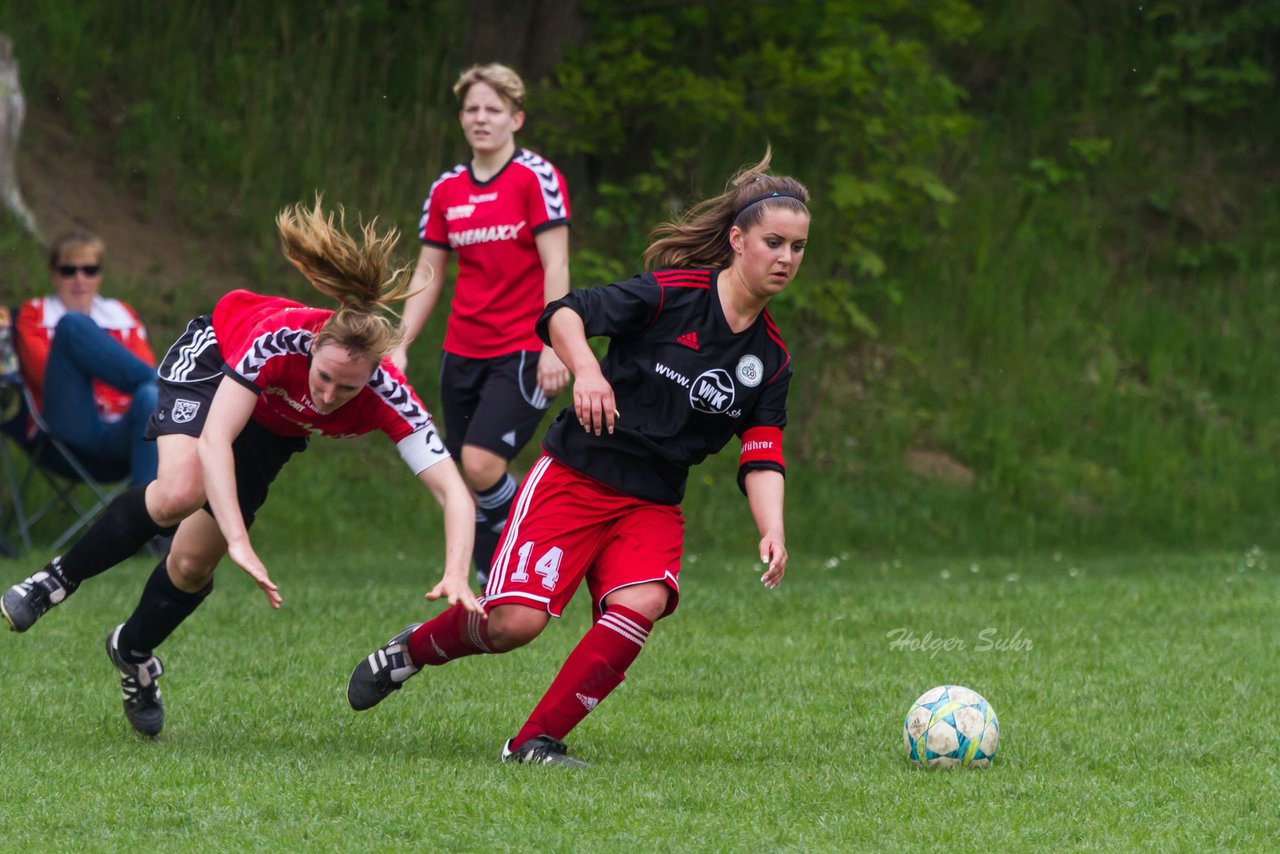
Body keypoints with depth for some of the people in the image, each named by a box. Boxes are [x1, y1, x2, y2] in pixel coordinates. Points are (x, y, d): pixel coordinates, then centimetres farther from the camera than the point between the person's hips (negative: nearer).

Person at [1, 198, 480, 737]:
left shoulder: (386, 397, -36)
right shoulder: (279, 340, -43)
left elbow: (454, 491, -37)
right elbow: (214, 440, -47)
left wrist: (456, 576, -55)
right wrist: (240, 543, -57)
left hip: (274, 429, 3)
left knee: (194, 563, 0)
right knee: (181, 492, -33)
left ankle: (133, 653, 32)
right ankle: (59, 580, -10)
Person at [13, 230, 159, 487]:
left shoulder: (121, 314, 30)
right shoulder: (36, 314, 23)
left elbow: (146, 366, 14)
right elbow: (42, 370, 5)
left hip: (119, 437, 2)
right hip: (71, 430, -2)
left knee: (149, 397, -38)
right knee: (73, 323, -22)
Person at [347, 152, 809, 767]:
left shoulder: (770, 359, 3)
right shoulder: (672, 294, -11)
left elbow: (761, 459, 0)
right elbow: (562, 315, -13)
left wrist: (771, 531, -18)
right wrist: (586, 371, -32)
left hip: (652, 502, 4)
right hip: (575, 476, -4)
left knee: (642, 603, -26)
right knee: (513, 621, -16)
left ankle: (536, 742, -14)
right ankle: (411, 650, 18)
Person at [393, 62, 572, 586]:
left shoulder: (536, 179, -6)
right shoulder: (446, 190, 10)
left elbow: (555, 267, -11)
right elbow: (427, 276, 14)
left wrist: (553, 347, -18)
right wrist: (399, 346, 5)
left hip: (522, 352, -6)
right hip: (462, 353, 6)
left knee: (481, 462, -20)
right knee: (469, 476, 3)